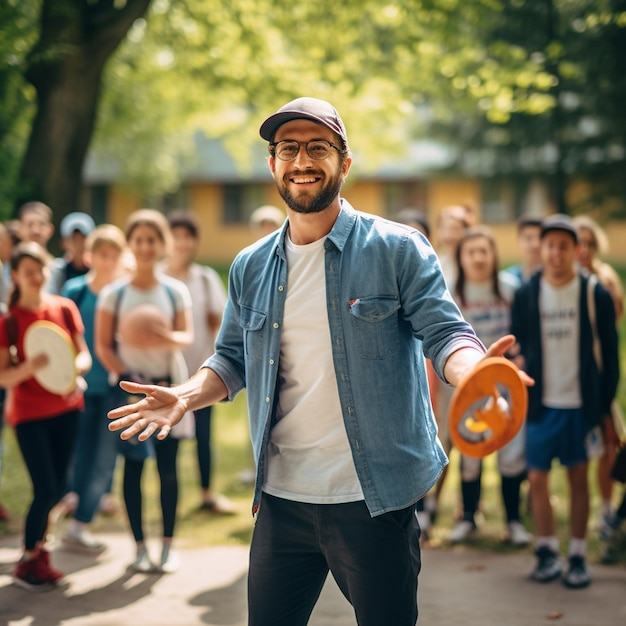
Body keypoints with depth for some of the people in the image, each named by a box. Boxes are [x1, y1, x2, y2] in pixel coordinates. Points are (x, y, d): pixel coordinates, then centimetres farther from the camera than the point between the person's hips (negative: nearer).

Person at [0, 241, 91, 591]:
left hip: (66, 408, 4)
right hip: (29, 414, -4)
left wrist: (76, 366, -19)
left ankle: (36, 545, 32)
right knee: (46, 490, -7)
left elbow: (85, 355, 3)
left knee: (59, 487, 9)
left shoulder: (65, 309, 0)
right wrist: (29, 367, -29)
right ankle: (28, 563, 10)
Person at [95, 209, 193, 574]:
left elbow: (187, 336, -8)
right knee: (133, 466, 1)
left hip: (168, 387, 1)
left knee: (168, 467, 1)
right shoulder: (114, 293, 1)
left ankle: (168, 545, 10)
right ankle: (140, 546, 9)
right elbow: (103, 345, -3)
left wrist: (166, 339, -30)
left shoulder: (176, 291, 3)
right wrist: (126, 377, -15)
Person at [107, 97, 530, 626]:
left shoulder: (398, 249, -5)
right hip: (281, 499, 4)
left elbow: (445, 333, -8)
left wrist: (471, 374, -31)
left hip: (374, 501, -4)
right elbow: (232, 360, 18)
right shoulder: (251, 269, 9)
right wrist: (186, 397, -1)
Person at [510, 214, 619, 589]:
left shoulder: (596, 295, -4)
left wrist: (606, 403, -1)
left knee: (579, 477, 6)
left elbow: (610, 353, 1)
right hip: (541, 403, 2)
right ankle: (547, 552, 17)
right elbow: (516, 344, 9)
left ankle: (578, 556, 15)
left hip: (581, 403, -1)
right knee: (537, 477, 2)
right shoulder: (525, 295, 2)